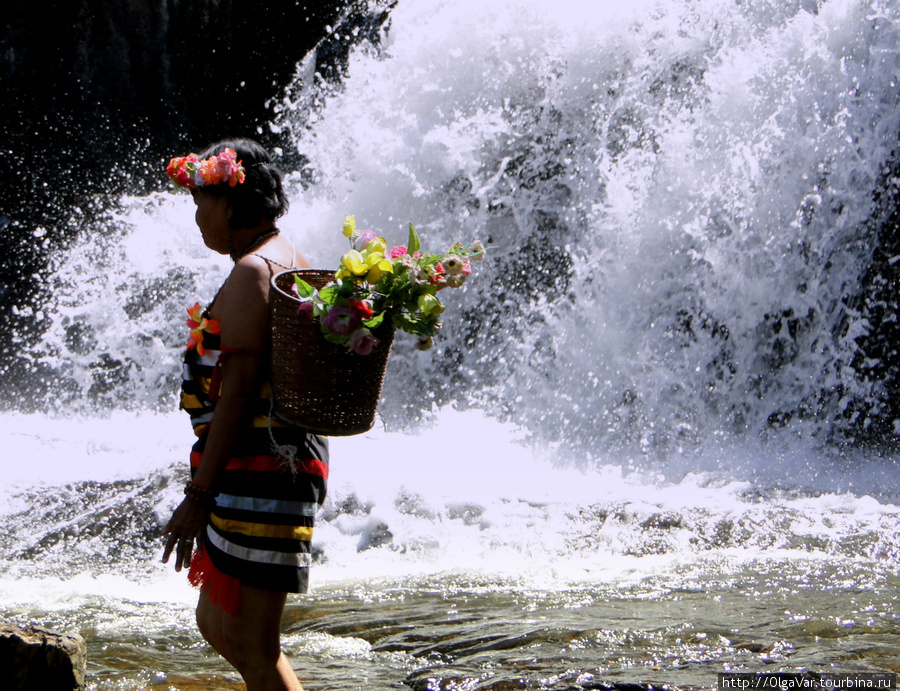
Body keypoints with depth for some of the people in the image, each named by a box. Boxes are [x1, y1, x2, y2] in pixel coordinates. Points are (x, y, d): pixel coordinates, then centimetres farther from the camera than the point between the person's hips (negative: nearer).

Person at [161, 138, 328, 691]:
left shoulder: (252, 273, -14)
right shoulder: (292, 264, 17)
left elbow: (237, 391, -20)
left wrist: (199, 495, -20)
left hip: (259, 473, -11)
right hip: (292, 461, 11)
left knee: (253, 643, -5)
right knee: (217, 623, 19)